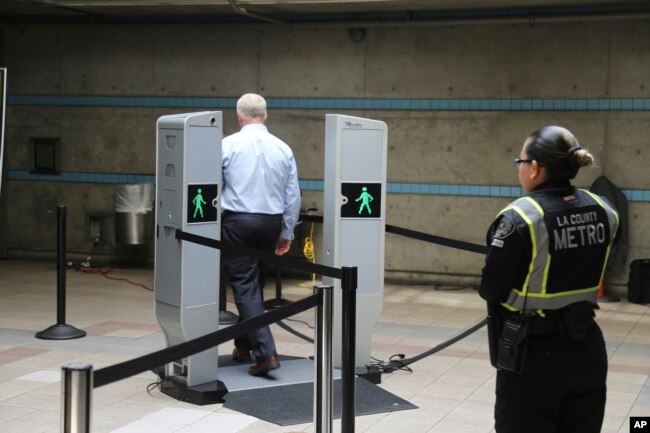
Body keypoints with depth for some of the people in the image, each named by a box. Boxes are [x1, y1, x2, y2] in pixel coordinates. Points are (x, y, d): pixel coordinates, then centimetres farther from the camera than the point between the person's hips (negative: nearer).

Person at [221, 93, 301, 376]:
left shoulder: (228, 145, -6)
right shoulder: (282, 148, 4)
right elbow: (293, 195, 8)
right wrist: (287, 233, 17)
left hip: (238, 222, -4)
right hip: (271, 223, 4)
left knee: (244, 287, -2)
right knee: (255, 285, 19)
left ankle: (266, 353, -13)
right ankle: (244, 346, 30)